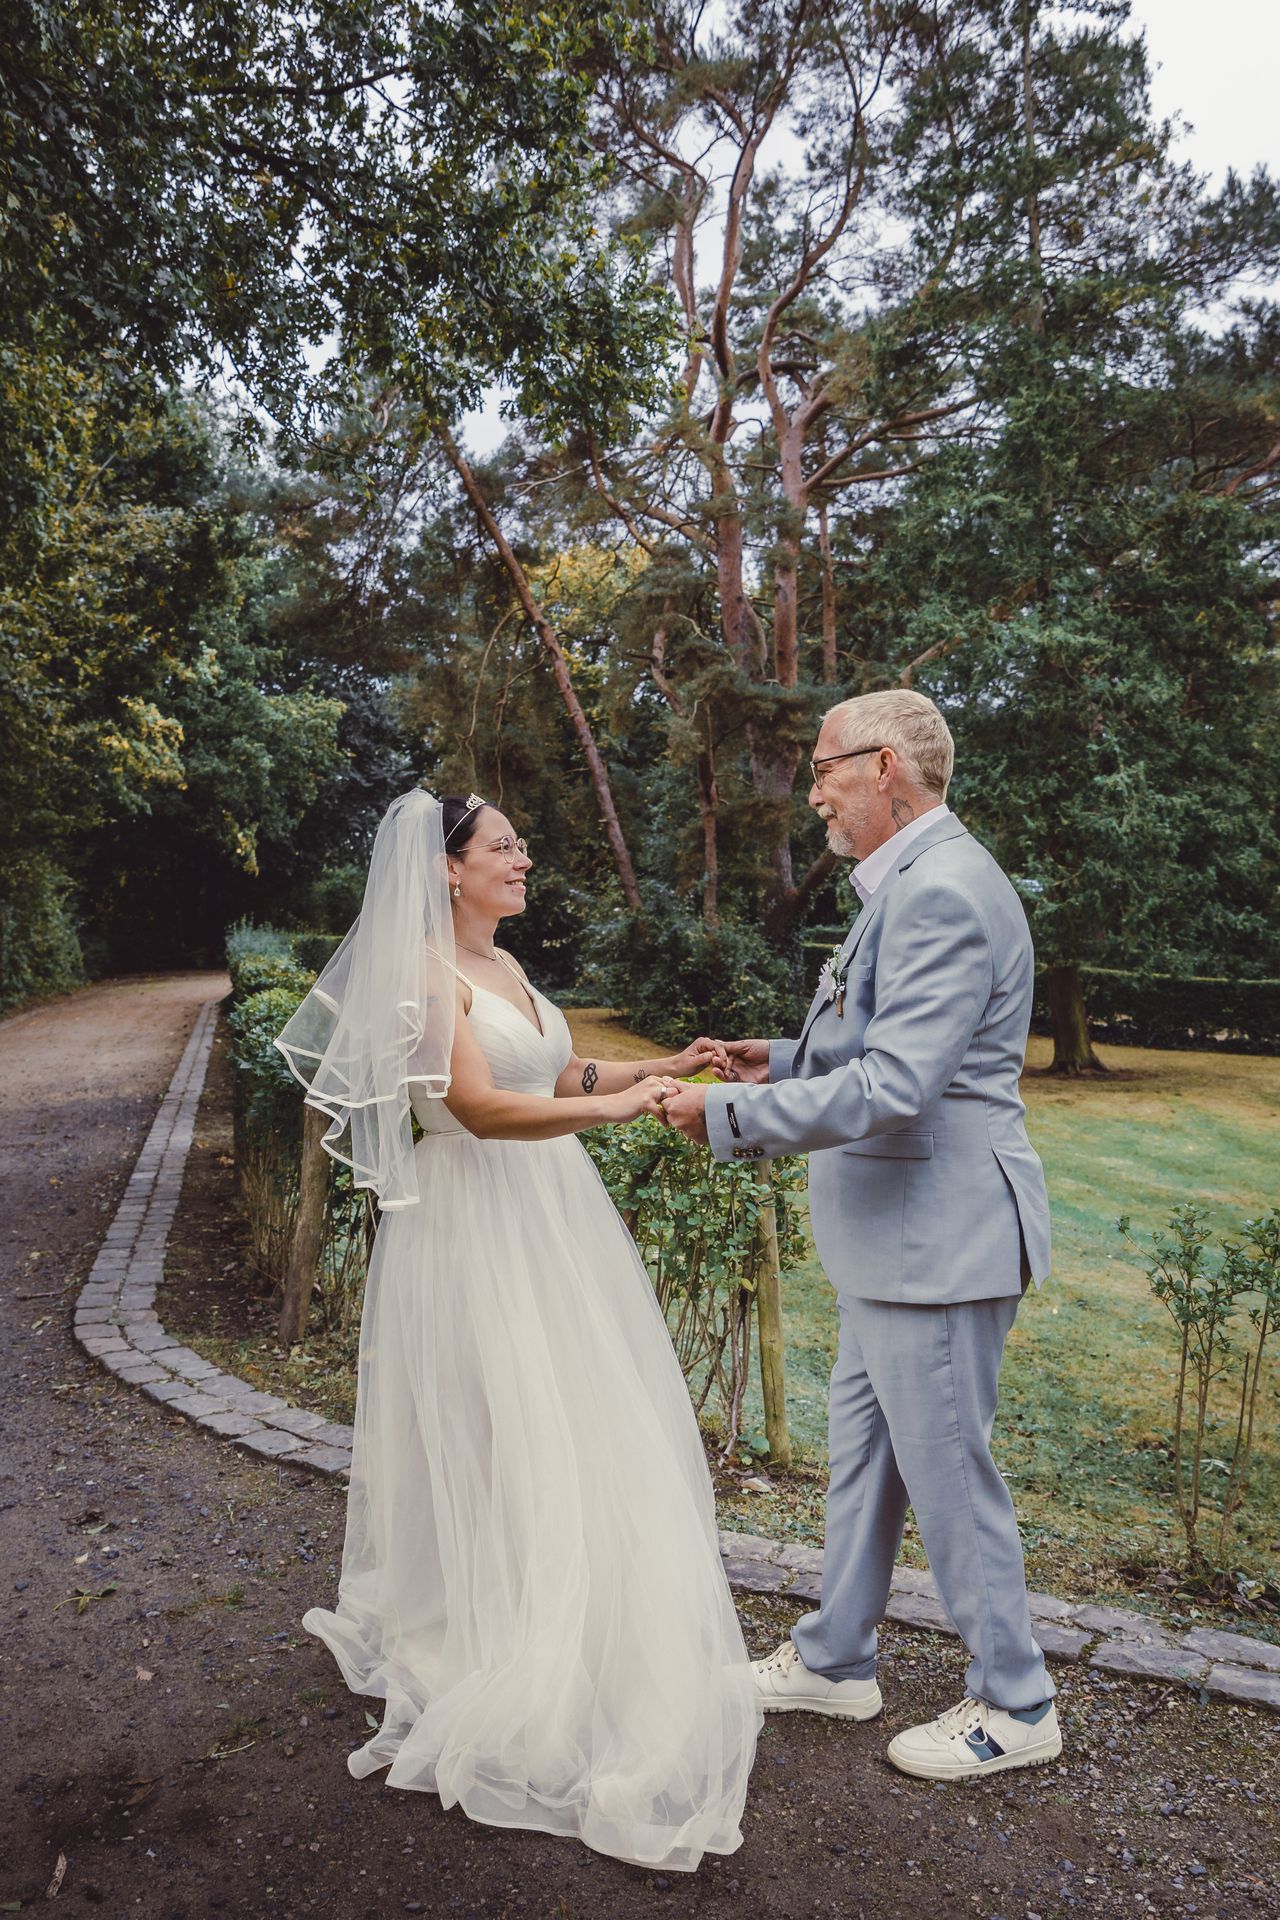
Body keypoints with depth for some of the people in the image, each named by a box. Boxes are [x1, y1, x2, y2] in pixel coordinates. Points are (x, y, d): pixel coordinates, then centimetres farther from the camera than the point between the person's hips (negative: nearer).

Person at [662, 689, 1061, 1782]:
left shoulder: (943, 892, -22)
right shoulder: (913, 884, 12)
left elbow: (889, 1089, -28)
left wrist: (727, 1114, -22)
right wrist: (785, 1061, 9)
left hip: (940, 1232, -11)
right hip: (896, 1232, 11)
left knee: (947, 1465, 6)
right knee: (863, 1447, 20)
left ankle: (1014, 1705, 28)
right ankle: (835, 1661, 39)